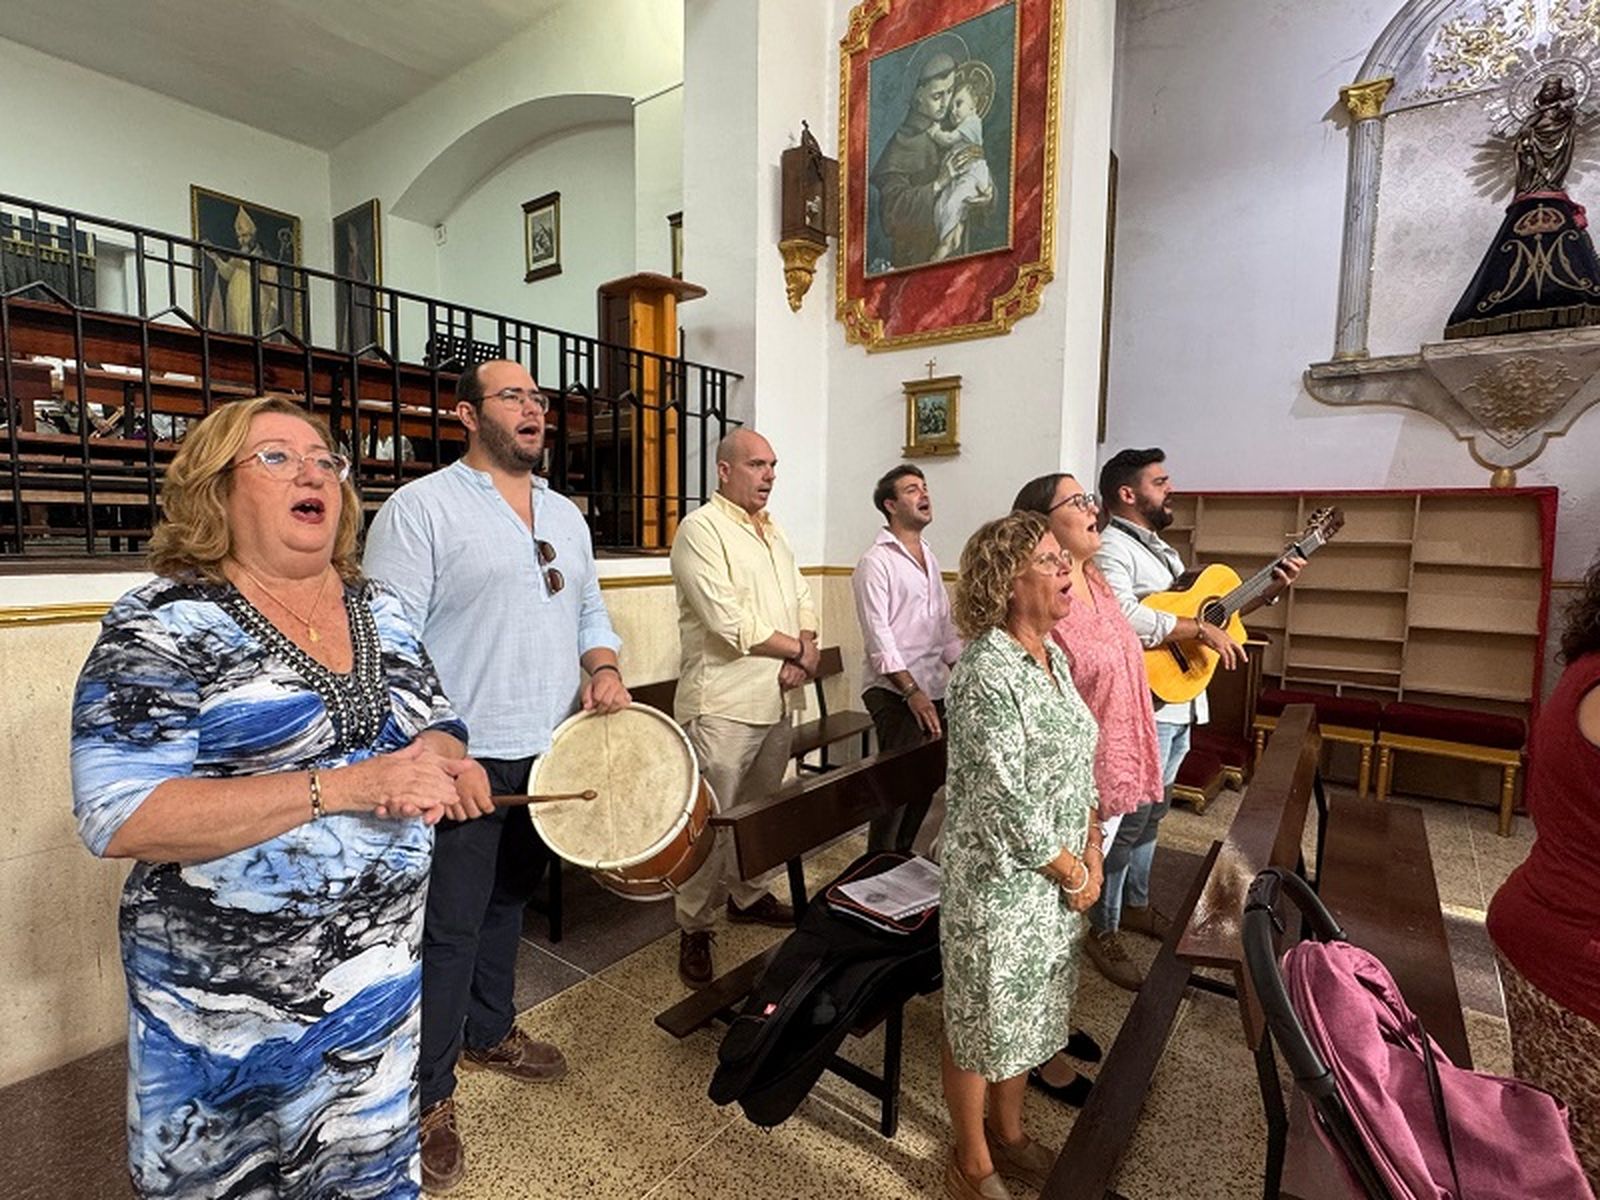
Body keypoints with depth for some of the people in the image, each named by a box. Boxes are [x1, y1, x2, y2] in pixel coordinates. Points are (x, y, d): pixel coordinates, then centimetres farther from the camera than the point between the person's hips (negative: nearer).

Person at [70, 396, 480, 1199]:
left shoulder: (378, 610, 2)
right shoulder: (164, 624, -14)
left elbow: (439, 728, 8)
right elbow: (118, 817, -21)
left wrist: (434, 757, -16)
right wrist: (341, 784, -30)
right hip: (225, 992, -4)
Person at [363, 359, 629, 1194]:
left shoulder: (564, 514, 13)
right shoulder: (420, 507, -9)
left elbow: (589, 610, 18)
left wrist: (604, 667, -2)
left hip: (551, 754, 7)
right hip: (465, 760, -6)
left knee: (509, 901, 22)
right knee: (449, 929, 5)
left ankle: (488, 1032, 44)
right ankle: (429, 1095, 25)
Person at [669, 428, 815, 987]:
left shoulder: (772, 532, 17)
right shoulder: (701, 529, -10)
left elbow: (802, 600, 15)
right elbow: (729, 622, -19)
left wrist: (803, 653, -6)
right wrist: (797, 648, -8)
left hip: (778, 699, 8)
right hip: (723, 703, -8)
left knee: (760, 811, 19)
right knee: (711, 820, 0)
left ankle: (746, 895, 38)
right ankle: (694, 929, 17)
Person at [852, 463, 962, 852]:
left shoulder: (928, 557, 15)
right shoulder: (876, 562, -9)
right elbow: (879, 637, -15)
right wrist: (913, 692, -18)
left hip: (935, 689, 7)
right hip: (894, 693, -7)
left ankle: (903, 858, 30)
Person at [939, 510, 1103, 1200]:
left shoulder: (1052, 655, 3)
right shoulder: (987, 674, -25)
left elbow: (1079, 764, 10)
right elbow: (1005, 805, -24)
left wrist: (1092, 854, 4)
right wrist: (1073, 874, -11)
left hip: (1056, 878, 8)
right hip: (999, 882, -8)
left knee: (1028, 1013, 25)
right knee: (981, 1021, 14)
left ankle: (1008, 1134, 49)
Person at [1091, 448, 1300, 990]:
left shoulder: (1160, 550, 19)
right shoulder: (1112, 549, -15)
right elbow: (1124, 618, -32)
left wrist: (1270, 591, 13)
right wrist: (1200, 630, -25)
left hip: (1179, 703, 10)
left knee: (1151, 812, 20)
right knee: (1127, 821, -3)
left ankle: (1136, 904, 36)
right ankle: (1102, 930, 11)